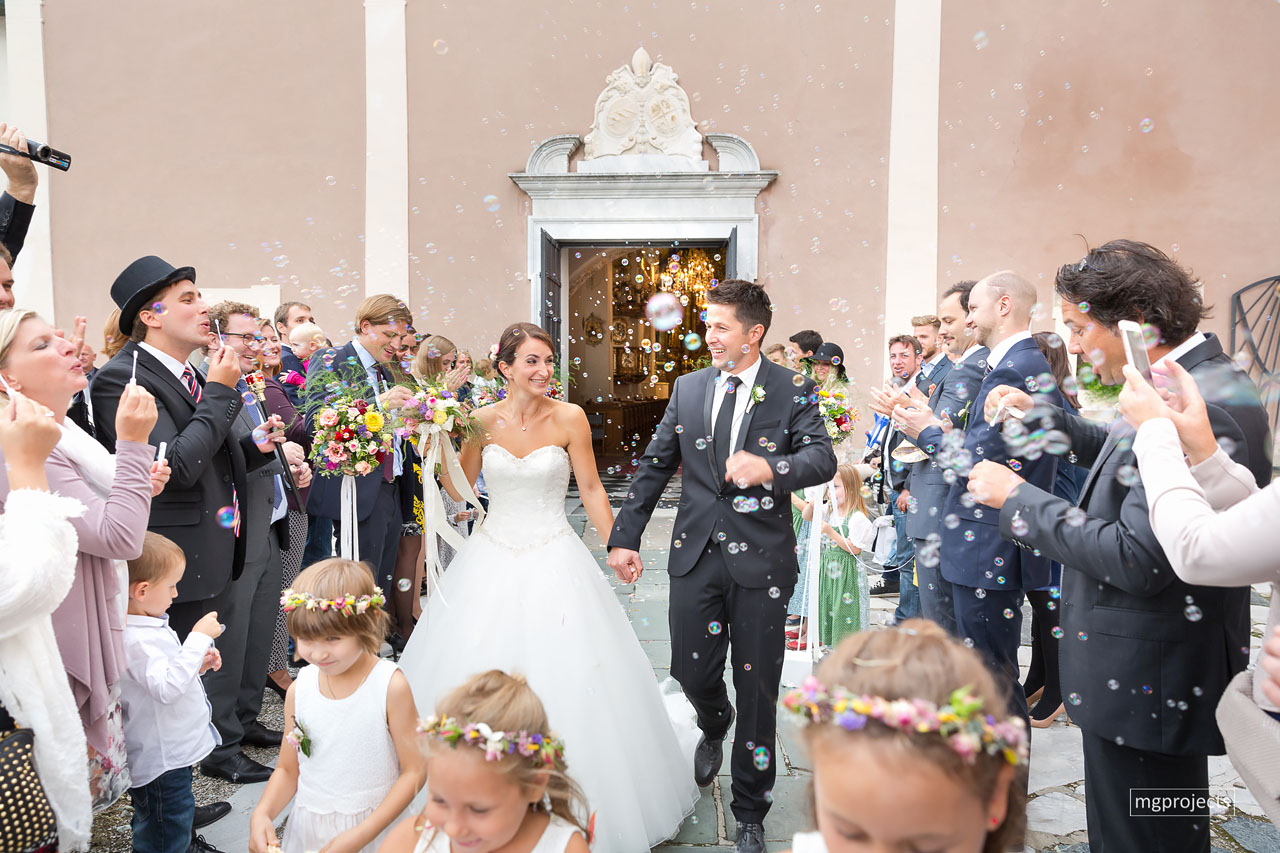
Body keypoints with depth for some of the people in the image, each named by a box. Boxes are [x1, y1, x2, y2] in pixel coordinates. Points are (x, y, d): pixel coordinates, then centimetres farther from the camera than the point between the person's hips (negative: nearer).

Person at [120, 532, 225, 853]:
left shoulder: (150, 625, 6)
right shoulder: (135, 640, -27)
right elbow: (166, 687, -34)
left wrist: (199, 663, 2)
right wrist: (199, 637, -31)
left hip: (175, 750, 10)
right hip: (160, 762, -10)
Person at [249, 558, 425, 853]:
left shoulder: (390, 686, -19)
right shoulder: (299, 689, -7)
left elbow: (414, 771, -15)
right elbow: (288, 770, 5)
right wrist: (262, 814, -13)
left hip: (376, 827, -3)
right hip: (308, 828, 4)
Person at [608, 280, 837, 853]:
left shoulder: (794, 390, -2)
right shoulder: (688, 388, 8)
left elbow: (823, 458, -13)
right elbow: (654, 467, 11)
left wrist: (772, 467, -33)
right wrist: (624, 537, 8)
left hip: (761, 558, -3)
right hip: (696, 552, 3)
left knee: (757, 687, 6)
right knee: (692, 672, 8)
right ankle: (714, 727, 47)